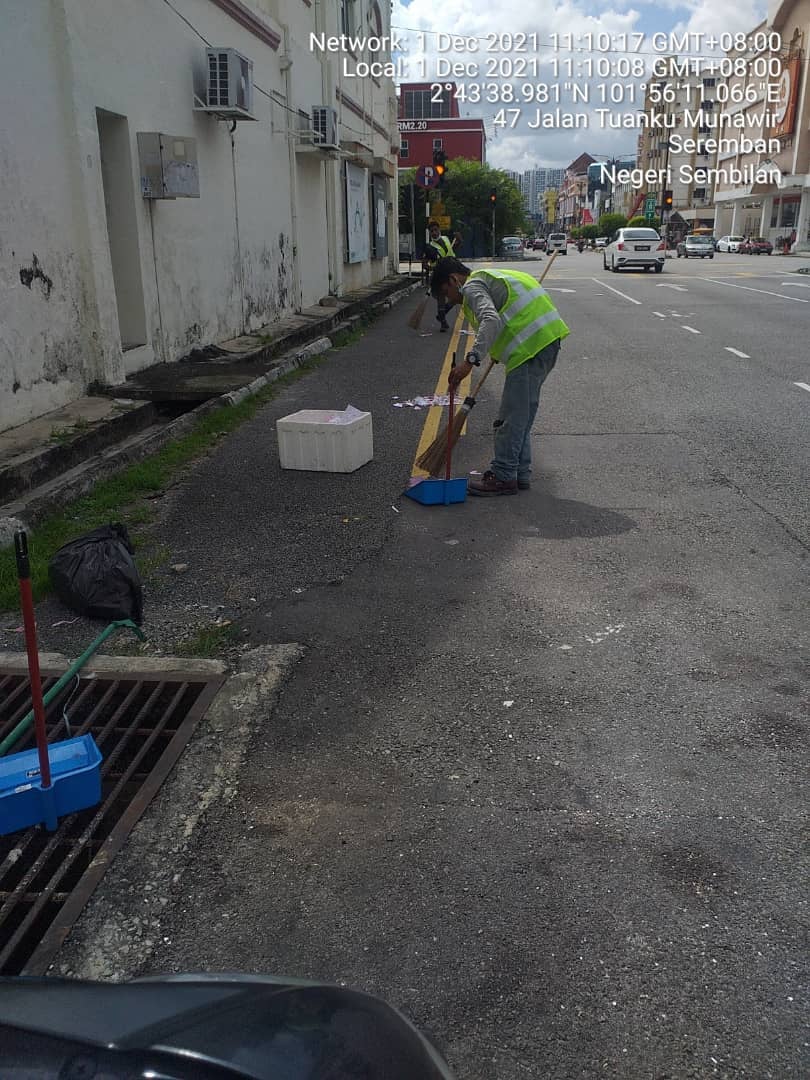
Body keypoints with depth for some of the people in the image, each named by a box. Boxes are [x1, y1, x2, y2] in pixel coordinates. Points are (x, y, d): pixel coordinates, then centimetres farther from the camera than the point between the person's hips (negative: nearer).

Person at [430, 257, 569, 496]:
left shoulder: (472, 286, -4)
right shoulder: (488, 278, 27)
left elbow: (491, 320, -23)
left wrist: (470, 360, -29)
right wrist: (498, 352, 36)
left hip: (531, 345, -10)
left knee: (512, 415, -4)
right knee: (523, 412, 16)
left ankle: (502, 476, 2)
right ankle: (520, 473, 22)